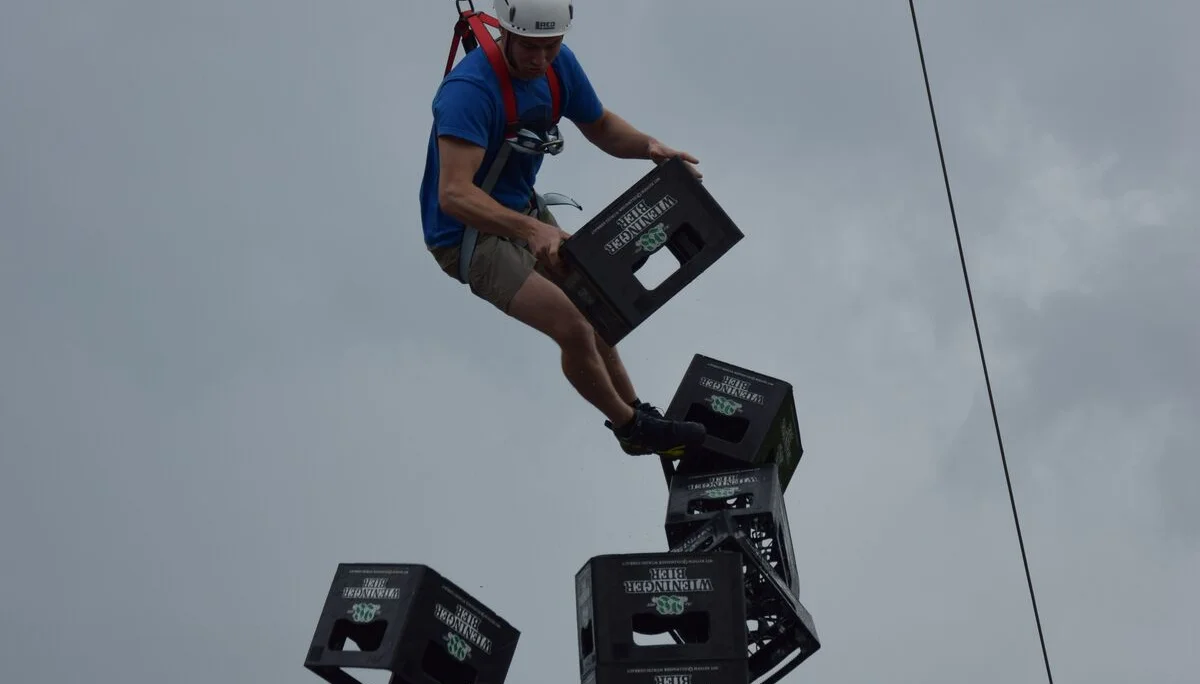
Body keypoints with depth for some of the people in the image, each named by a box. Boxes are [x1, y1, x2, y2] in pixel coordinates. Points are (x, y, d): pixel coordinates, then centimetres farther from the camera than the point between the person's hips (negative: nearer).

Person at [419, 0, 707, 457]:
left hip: (522, 212, 8)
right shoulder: (469, 90, -32)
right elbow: (454, 194, -41)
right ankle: (632, 427, 8)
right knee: (574, 328, -16)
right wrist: (532, 230, -53)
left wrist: (649, 147, -13)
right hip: (467, 236, -8)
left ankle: (636, 415, 34)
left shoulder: (559, 64, -8)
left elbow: (600, 126, 8)